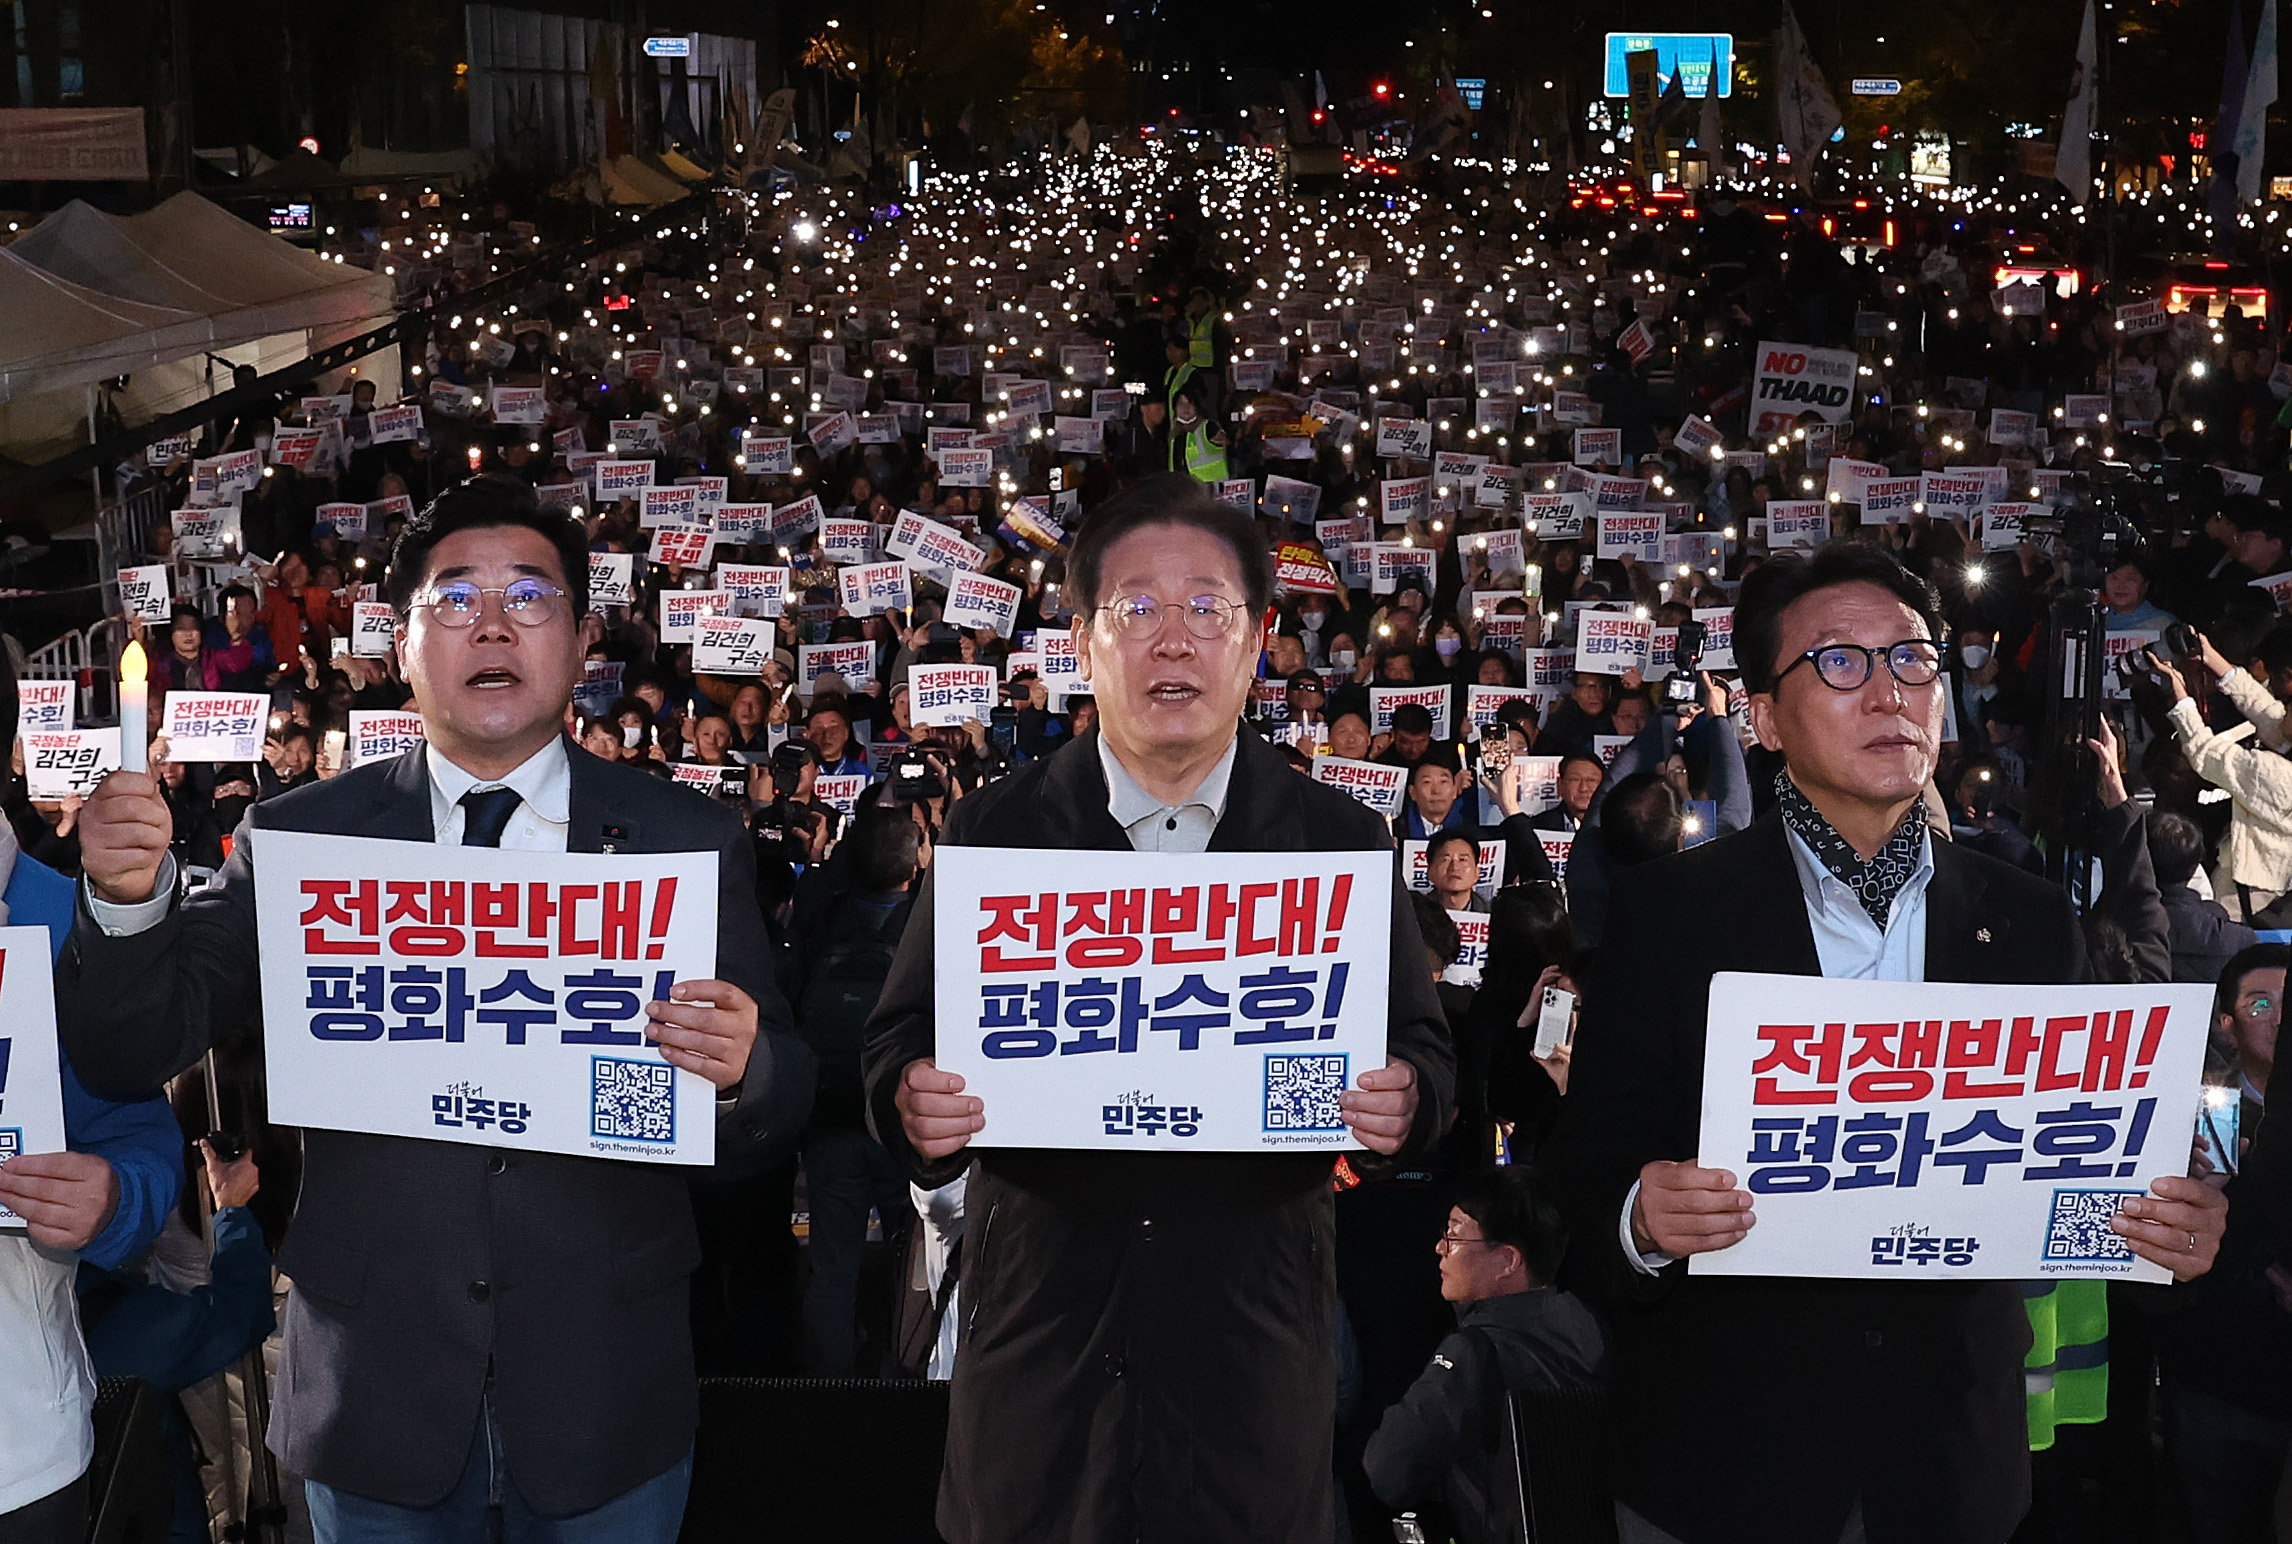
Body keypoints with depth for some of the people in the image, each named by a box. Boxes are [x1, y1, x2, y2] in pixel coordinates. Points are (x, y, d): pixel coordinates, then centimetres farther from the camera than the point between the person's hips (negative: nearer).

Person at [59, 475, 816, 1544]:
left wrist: (742, 1069, -25)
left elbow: (781, 1105, -3)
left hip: (606, 1404, 0)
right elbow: (130, 1056, -2)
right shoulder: (299, 837, -1)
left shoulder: (690, 839, -3)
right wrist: (128, 898, -20)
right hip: (372, 1393, 1)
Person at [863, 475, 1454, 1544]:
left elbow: (1422, 1049, 5)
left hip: (1254, 1341, 0)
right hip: (1039, 1327, 0)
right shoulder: (991, 830, 2)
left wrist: (1404, 1100, -18)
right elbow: (901, 1039, 4)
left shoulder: (1342, 841, 2)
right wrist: (913, 1104, -18)